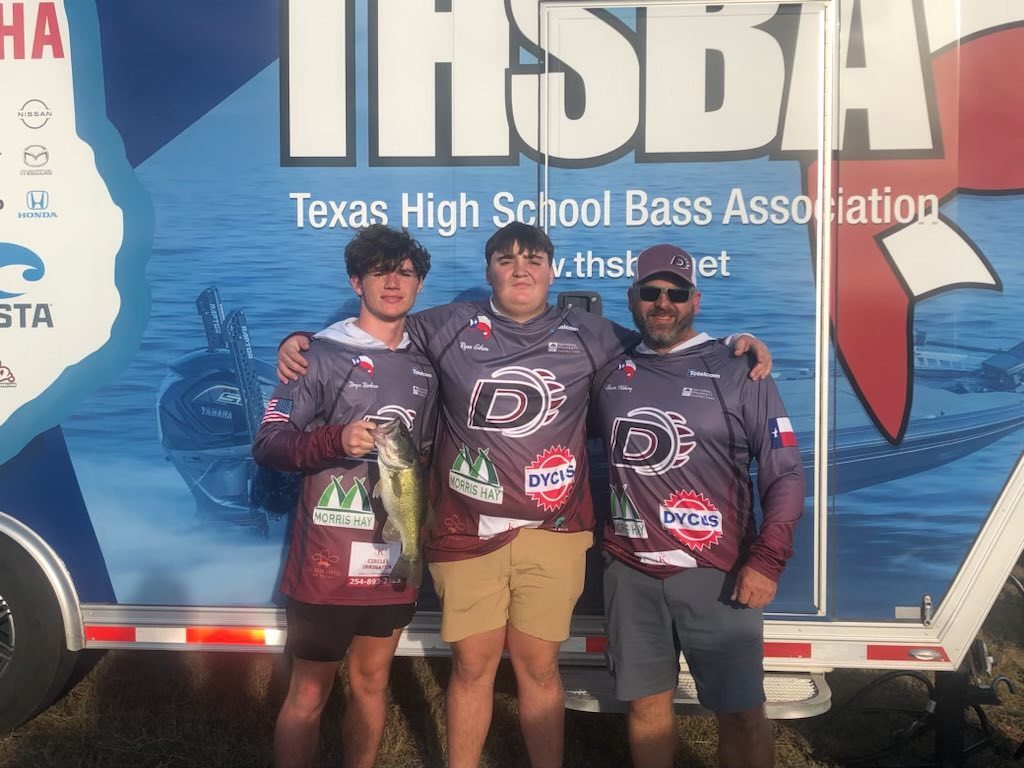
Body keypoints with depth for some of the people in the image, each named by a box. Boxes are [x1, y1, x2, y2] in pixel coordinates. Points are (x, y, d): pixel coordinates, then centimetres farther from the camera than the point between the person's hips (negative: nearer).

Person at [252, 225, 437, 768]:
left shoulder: (425, 367, 10)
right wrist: (336, 440, -26)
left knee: (372, 682, 17)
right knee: (309, 692, 5)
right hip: (329, 558, -5)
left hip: (394, 558, 5)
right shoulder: (323, 354, -6)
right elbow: (266, 445, -10)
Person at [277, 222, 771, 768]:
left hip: (552, 532, 1)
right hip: (466, 532, 0)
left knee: (538, 667, 9)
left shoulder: (587, 334, 8)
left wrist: (732, 345, 5)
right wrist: (300, 343, -2)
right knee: (472, 666, 8)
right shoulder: (450, 326, 3)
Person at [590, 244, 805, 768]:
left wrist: (767, 561, -11)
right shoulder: (608, 374, 9)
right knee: (645, 702, 13)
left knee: (741, 712, 1)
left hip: (717, 573, -3)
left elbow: (784, 474, -3)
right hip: (630, 573, 3)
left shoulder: (737, 372, -2)